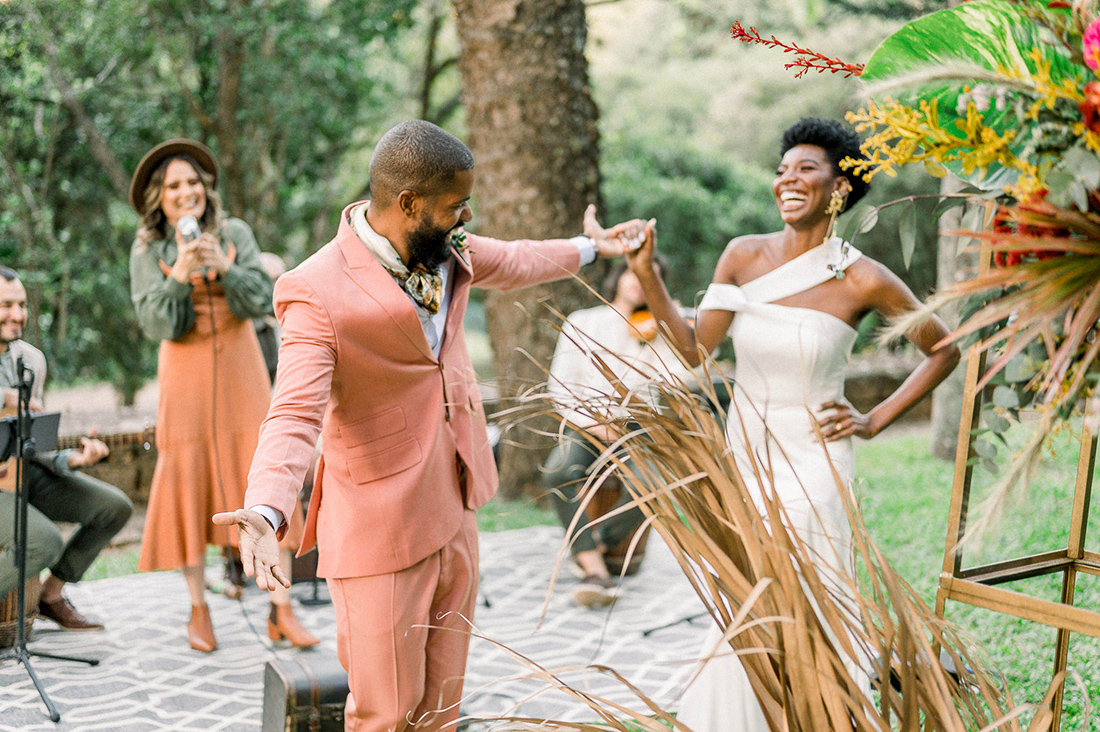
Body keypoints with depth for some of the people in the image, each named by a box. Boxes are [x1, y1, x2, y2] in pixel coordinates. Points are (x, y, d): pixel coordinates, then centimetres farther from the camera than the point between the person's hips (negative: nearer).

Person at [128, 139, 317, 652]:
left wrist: (224, 267, -20)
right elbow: (156, 325, -7)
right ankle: (198, 610, 14)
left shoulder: (235, 235, 3)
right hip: (186, 376, 0)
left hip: (240, 371, 1)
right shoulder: (148, 252, 1)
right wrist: (180, 275, -20)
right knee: (187, 482, 0)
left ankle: (281, 612, -2)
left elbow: (260, 303, -4)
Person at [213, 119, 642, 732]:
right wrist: (264, 514, -46)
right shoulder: (319, 292, -22)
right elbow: (294, 417, -29)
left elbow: (509, 263, 24)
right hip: (382, 531, -7)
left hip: (456, 513, 7)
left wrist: (587, 248, 40)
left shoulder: (443, 246, 2)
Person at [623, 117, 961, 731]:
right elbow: (695, 350, -4)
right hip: (743, 459, 3)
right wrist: (647, 275, -12)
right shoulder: (744, 256, -3)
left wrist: (876, 422, -4)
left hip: (813, 467, -3)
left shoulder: (864, 280, -11)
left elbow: (944, 351, 2)